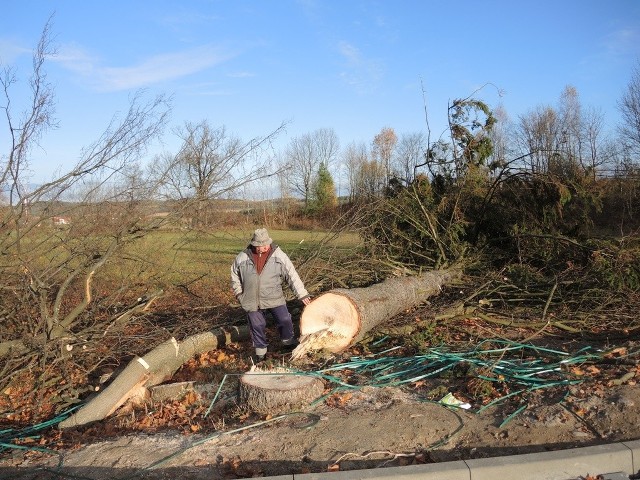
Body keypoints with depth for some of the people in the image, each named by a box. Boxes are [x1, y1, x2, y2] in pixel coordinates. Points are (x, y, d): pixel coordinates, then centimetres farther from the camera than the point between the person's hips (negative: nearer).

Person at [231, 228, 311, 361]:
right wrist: (239, 294, 4)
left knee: (285, 320, 2)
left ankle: (288, 342, 30)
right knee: (257, 326, 8)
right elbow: (235, 277, 11)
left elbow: (292, 276, -4)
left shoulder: (279, 256, -7)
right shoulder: (242, 258, -4)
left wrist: (302, 294, -5)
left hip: (275, 299, 0)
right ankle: (261, 352, 27)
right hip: (252, 301, 1)